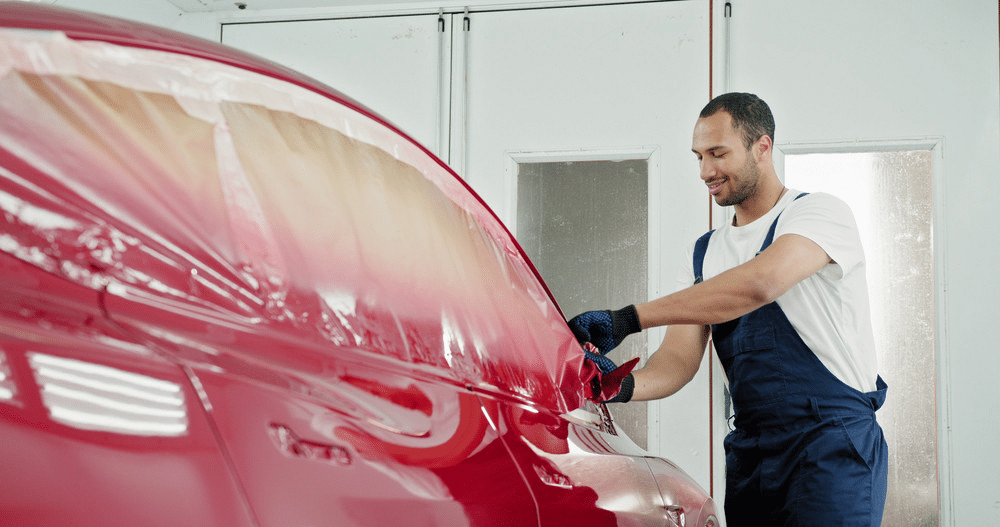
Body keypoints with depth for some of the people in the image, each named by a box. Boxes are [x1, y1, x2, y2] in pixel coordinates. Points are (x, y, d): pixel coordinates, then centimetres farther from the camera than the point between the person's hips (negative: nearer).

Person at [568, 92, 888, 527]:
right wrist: (625, 385, -20)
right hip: (750, 449, 6)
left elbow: (759, 284, -25)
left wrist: (628, 319, -27)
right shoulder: (705, 254, 15)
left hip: (833, 443, -6)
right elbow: (680, 359, 5)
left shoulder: (820, 213, -6)